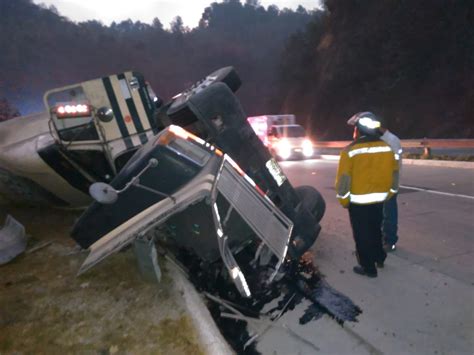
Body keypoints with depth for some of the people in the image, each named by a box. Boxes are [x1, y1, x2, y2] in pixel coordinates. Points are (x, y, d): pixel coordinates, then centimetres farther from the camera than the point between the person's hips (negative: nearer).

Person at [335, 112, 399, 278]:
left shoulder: (350, 151, -16)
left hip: (358, 203, -5)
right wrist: (386, 195, 19)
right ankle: (379, 258, 40)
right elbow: (394, 176, 7)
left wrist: (344, 201, -2)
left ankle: (368, 268, 19)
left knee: (362, 235, 9)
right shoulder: (387, 148, 0)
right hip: (379, 200, 5)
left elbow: (343, 180, -15)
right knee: (375, 230, 25)